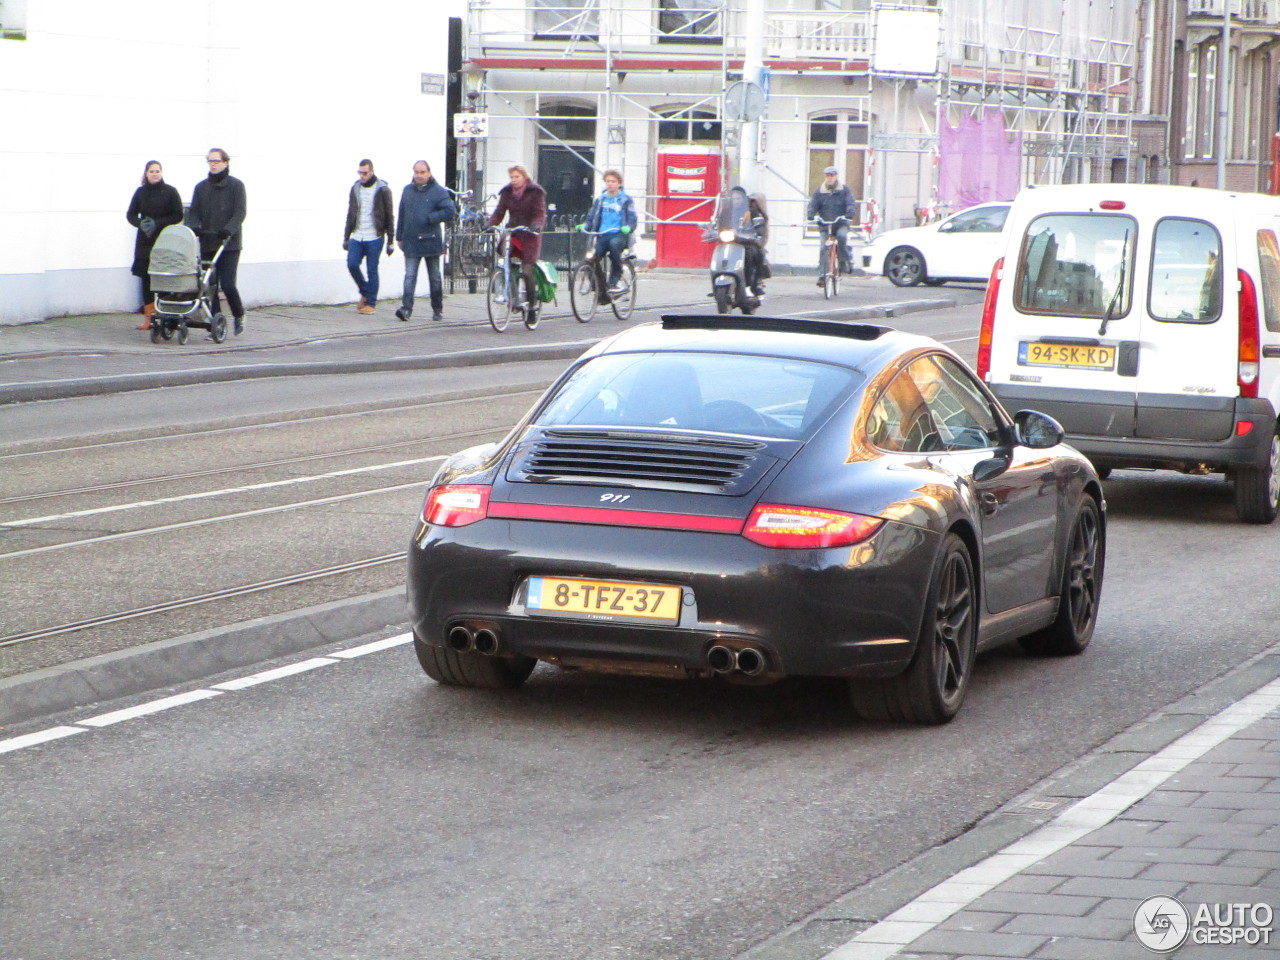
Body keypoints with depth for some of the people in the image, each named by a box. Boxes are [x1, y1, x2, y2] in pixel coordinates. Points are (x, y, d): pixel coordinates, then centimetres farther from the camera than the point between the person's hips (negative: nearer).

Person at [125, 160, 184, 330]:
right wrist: (141, 223, -9)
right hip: (144, 241, 3)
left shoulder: (171, 192, 1)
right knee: (146, 279, 2)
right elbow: (130, 215, 12)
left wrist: (157, 223, -14)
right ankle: (148, 318, 7)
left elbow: (178, 216, -2)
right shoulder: (140, 192, 9)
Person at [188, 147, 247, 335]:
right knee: (210, 286, 0)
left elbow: (240, 213, -7)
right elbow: (194, 212, 10)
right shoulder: (201, 187, 14)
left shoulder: (236, 186, 2)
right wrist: (193, 227, -11)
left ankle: (239, 315, 14)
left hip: (229, 244, -4)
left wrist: (228, 229, -24)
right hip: (207, 244, 4)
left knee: (227, 284, -11)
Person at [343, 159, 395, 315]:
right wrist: (346, 238, 14)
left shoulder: (382, 190, -4)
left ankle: (370, 303, 7)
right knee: (352, 264, -8)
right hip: (357, 237, 4)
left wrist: (390, 241, -5)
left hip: (374, 238, -4)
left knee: (372, 270, -2)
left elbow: (389, 216, -2)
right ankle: (365, 292, 15)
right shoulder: (355, 188, 9)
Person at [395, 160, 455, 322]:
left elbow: (450, 212, -13)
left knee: (435, 277, 10)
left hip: (431, 242, -2)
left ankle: (437, 309, 20)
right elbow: (402, 215, 15)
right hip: (411, 241, 2)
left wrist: (429, 218, -16)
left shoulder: (438, 192, -5)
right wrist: (399, 237, 13)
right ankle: (406, 308, -16)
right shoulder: (407, 190, 9)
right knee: (410, 276, -8)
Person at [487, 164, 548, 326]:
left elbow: (540, 213, -9)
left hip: (529, 235, -3)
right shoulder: (507, 192, 9)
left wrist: (536, 226, -31)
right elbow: (499, 211, 3)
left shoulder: (535, 192, -2)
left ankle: (532, 307, 0)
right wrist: (491, 225, -16)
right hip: (512, 232, 3)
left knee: (527, 271, -10)